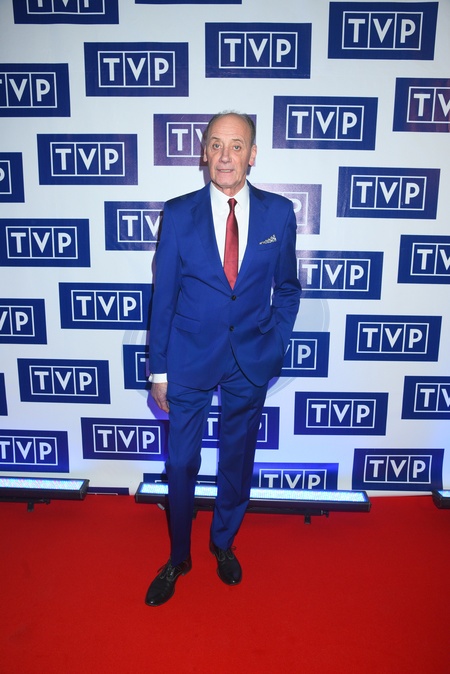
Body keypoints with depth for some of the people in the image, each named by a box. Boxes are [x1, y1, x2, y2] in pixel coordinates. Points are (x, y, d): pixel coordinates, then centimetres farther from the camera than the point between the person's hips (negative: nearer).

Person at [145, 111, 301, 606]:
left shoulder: (279, 213, -2)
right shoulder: (178, 214, -5)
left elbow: (287, 288, 7)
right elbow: (162, 296, -3)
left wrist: (274, 346, -2)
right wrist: (158, 369, -3)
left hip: (251, 361, 2)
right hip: (189, 358, -1)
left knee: (237, 459, 17)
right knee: (181, 462, 9)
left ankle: (224, 544, 43)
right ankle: (178, 557, 35)